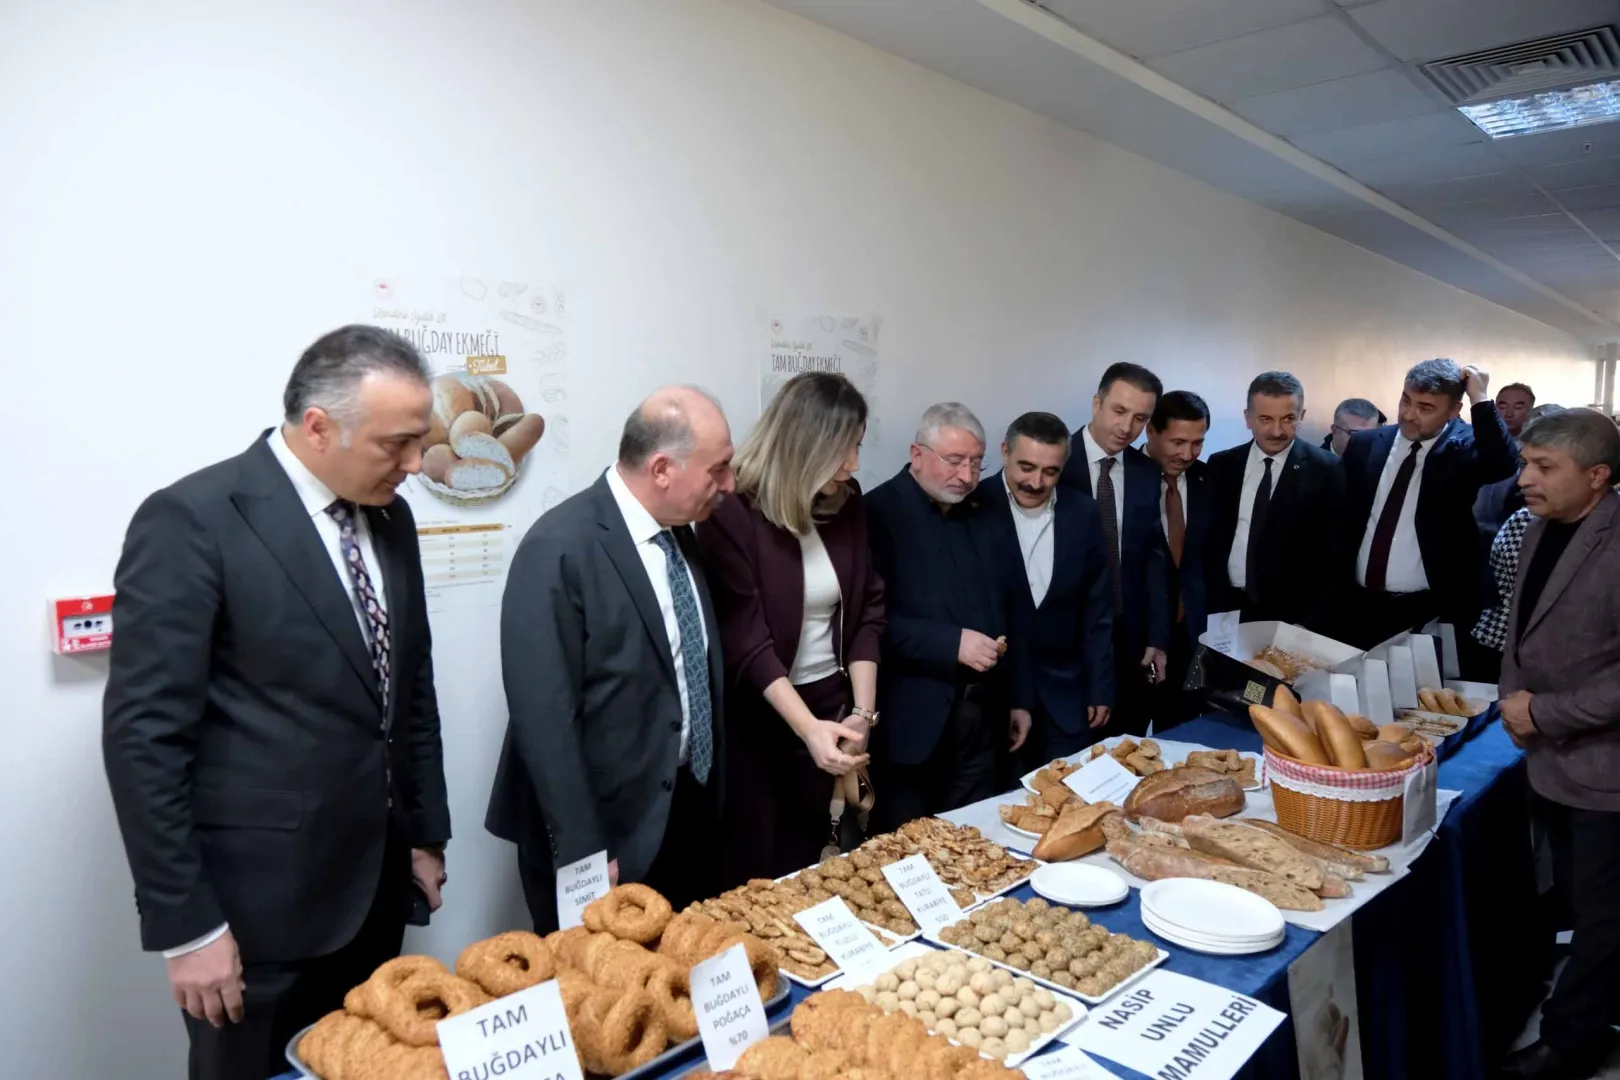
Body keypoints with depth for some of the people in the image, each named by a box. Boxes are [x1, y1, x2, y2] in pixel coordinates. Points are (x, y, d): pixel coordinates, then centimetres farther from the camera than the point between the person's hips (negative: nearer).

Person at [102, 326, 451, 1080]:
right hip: (256, 903, -6)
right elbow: (143, 736, -16)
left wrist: (426, 834, 13)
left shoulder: (390, 518, 5)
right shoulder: (191, 522, -16)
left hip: (375, 887, 6)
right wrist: (184, 923, -14)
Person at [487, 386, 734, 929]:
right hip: (608, 831, -7)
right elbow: (544, 716, -21)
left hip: (688, 816, 8)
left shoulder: (677, 534, 4)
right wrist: (581, 851, -18)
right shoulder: (560, 549, -21)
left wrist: (707, 794, 13)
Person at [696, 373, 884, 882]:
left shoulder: (846, 504, 0)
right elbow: (746, 640, -20)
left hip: (833, 706, 5)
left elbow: (868, 611, 3)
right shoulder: (732, 513, -17)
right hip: (757, 720, -4)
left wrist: (862, 713, -7)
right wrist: (808, 728, -30)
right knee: (753, 876, 9)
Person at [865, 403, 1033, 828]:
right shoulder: (879, 512, -10)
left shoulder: (981, 515, 11)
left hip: (982, 718, 6)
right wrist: (952, 643, -22)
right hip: (911, 721, -6)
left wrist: (1019, 698, 14)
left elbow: (1010, 609, 17)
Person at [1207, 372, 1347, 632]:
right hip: (1227, 610, 2)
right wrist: (1212, 606, -4)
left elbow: (1334, 557, -5)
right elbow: (1208, 541, 5)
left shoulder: (1326, 470, -4)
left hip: (1293, 615, -2)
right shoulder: (1221, 465, 2)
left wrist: (1310, 623, -12)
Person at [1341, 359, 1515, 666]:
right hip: (1360, 606, 3)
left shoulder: (1463, 447, -4)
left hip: (1432, 612, -3)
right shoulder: (1365, 444, 4)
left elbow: (1503, 465, -27)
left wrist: (1480, 399, -25)